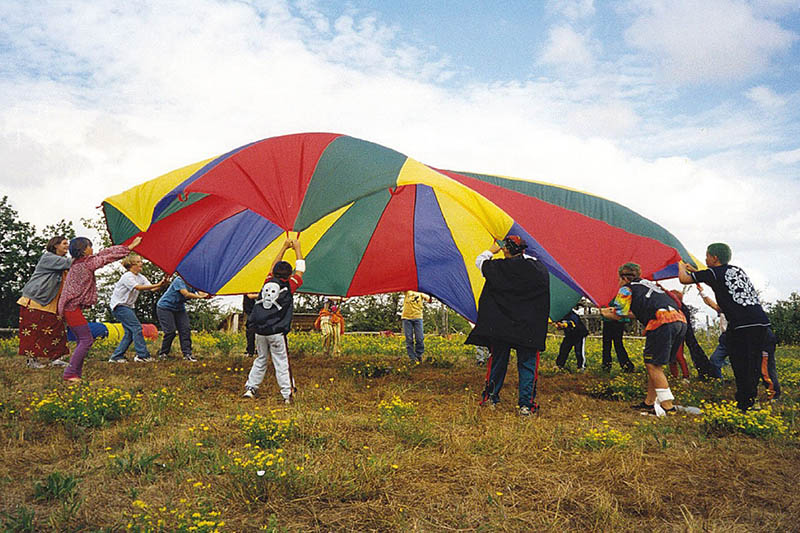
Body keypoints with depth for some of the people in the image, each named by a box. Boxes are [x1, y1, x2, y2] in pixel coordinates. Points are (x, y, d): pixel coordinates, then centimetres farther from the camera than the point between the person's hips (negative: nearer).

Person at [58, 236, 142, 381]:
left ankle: (76, 373, 11)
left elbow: (101, 255, 18)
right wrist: (130, 247, -1)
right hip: (72, 307, -10)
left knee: (83, 340, 11)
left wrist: (127, 246, 19)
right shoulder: (87, 263, -11)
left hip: (70, 307, 10)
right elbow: (107, 257, -8)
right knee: (86, 339, -9)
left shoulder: (78, 262, 15)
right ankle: (70, 373, -9)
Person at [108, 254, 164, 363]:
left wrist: (161, 285, -25)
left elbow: (152, 288, -5)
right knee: (136, 327, -15)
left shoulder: (141, 277, 8)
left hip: (129, 306, 9)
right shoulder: (127, 276, -17)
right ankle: (142, 355, -13)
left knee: (130, 332, 4)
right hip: (119, 306, -9)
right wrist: (157, 285, -36)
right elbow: (138, 287, -31)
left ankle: (116, 356, 10)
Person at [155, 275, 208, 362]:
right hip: (165, 307, -7)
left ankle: (187, 353, -4)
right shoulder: (179, 280, -24)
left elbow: (200, 292, -14)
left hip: (179, 308, 7)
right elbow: (186, 294, -33)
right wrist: (199, 297, -36)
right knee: (170, 331, -12)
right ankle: (162, 353, 7)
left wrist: (208, 295, -34)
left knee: (185, 330, -5)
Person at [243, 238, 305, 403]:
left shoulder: (268, 282, 8)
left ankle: (250, 388, 21)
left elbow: (273, 266, 24)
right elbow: (300, 269, 10)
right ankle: (287, 394, 3)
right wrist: (297, 248, 22)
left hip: (259, 331, 5)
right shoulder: (289, 286, -2)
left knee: (261, 359, 19)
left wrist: (284, 247, 30)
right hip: (276, 332, -4)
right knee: (281, 363, 1)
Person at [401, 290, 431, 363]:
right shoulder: (407, 291, 14)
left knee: (420, 338, -6)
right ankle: (412, 358, 6)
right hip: (407, 317, 0)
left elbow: (426, 297, -6)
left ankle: (419, 356, 11)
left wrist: (428, 298, -30)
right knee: (409, 339, -1)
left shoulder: (421, 293, 12)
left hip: (418, 317, 0)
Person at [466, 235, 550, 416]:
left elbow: (479, 261, 6)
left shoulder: (500, 267, -9)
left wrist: (492, 250, 21)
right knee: (527, 364, 6)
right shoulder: (540, 269, -2)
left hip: (500, 325, 0)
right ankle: (526, 404, 5)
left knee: (498, 361, 13)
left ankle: (491, 396, 23)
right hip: (529, 328, 1)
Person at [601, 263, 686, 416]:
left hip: (662, 322, -8)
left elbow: (617, 316, 10)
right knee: (655, 364, 15)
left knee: (653, 365, -3)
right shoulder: (647, 284, 32)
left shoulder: (627, 289, 9)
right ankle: (649, 402, 20)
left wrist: (605, 313, 31)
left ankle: (668, 406, -7)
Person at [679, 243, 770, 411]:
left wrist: (681, 266, 28)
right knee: (754, 365, 14)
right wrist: (695, 271, 44)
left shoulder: (713, 273, 0)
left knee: (741, 367, -3)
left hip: (742, 325, -8)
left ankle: (744, 405, -1)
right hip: (761, 321, 8)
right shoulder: (737, 270, 22)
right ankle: (750, 400, 21)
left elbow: (684, 279, 7)